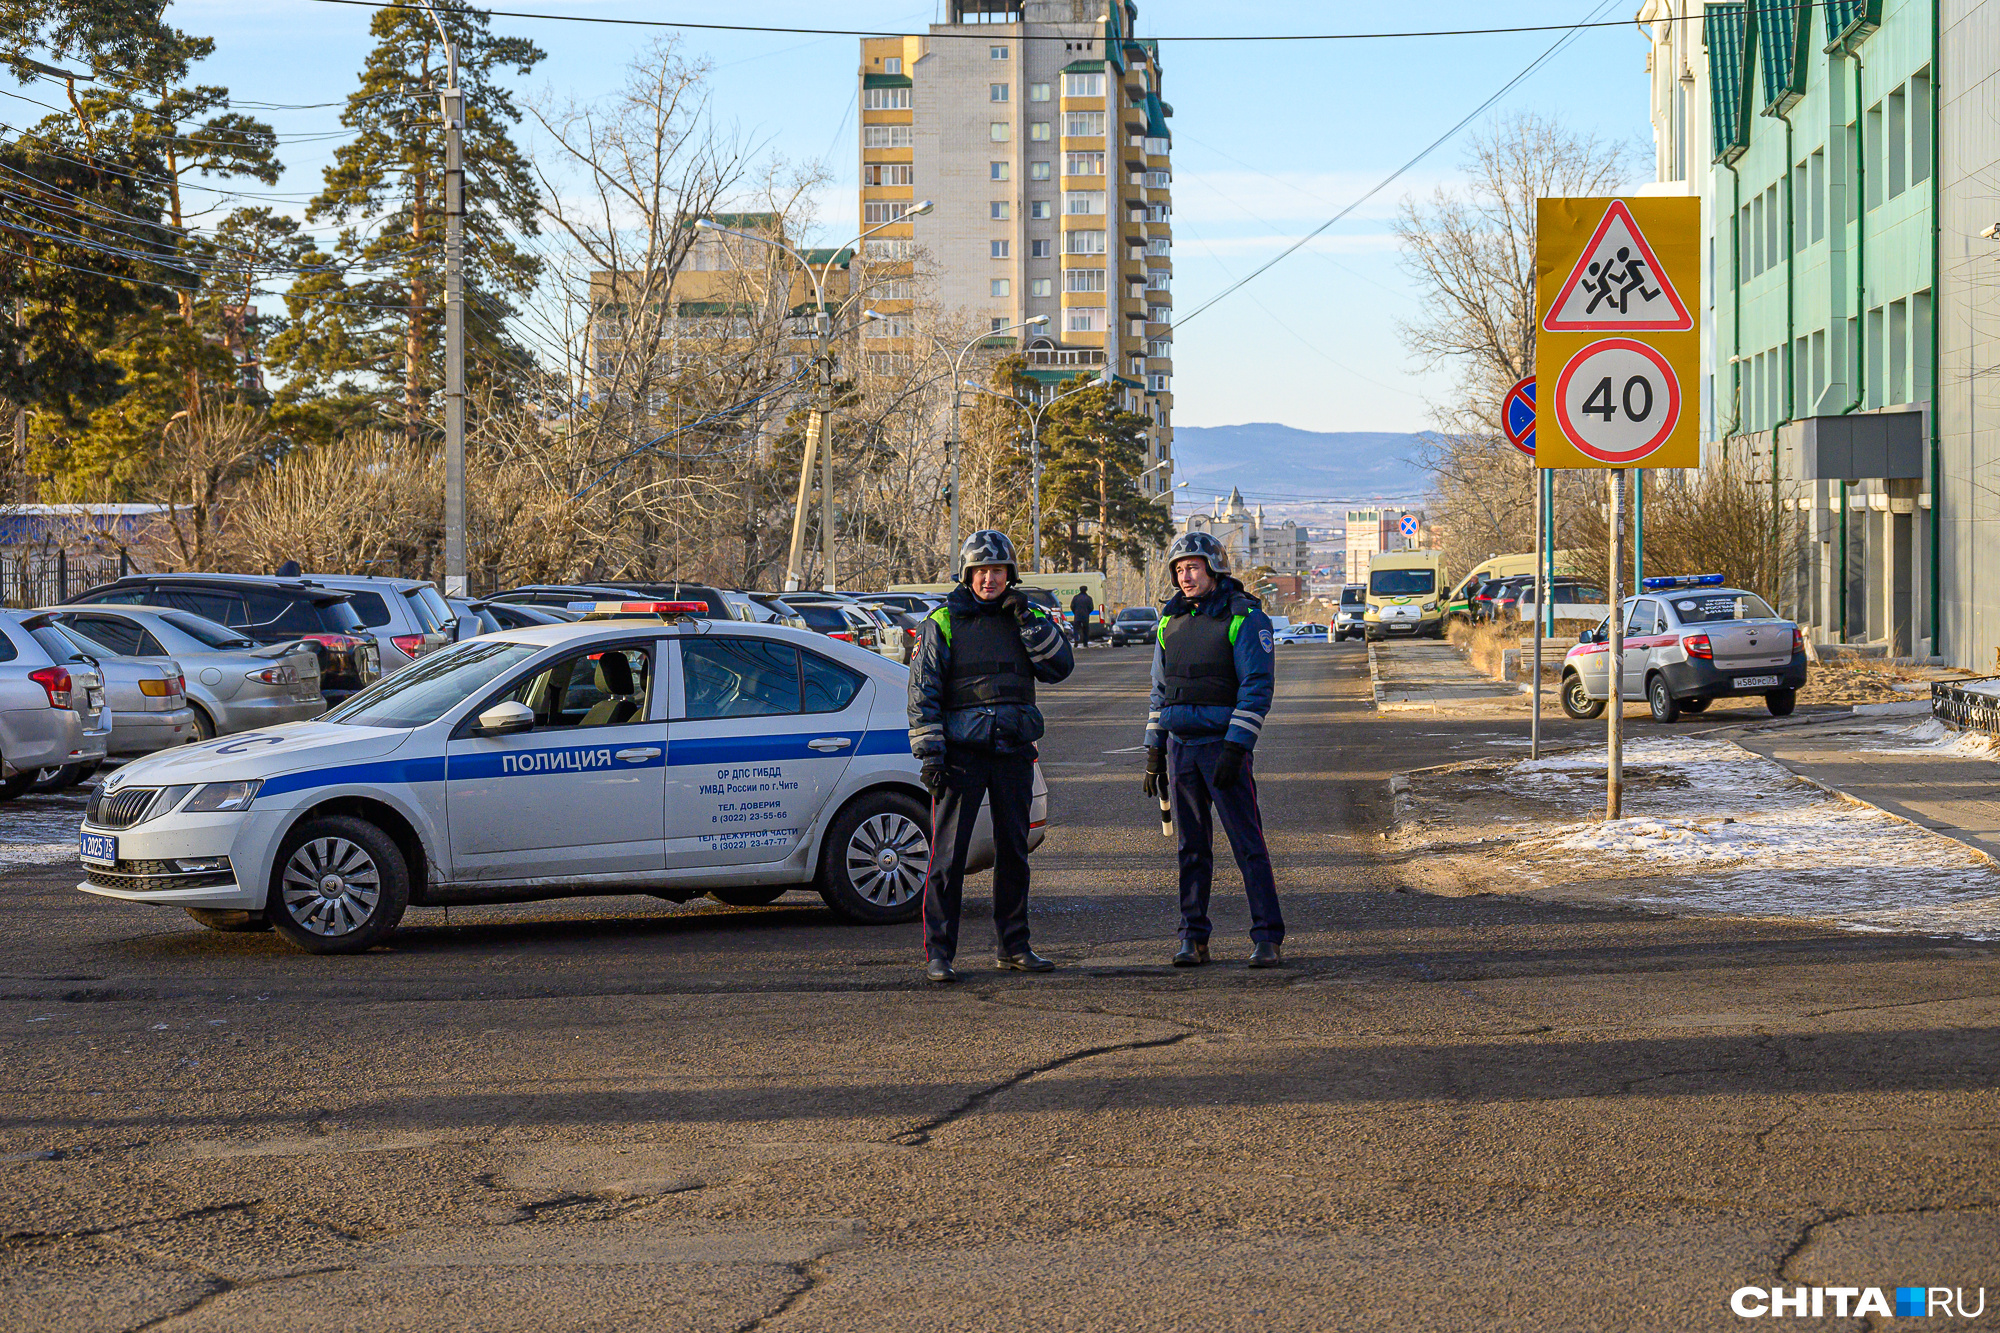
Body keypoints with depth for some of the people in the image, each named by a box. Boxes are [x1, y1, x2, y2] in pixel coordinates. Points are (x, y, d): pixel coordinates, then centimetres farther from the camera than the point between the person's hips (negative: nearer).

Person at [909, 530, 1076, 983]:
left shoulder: (1026, 617, 10)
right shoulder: (944, 621, 0)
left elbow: (1059, 667, -1)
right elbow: (923, 691, -2)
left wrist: (1028, 619, -10)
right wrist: (930, 753, -9)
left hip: (1014, 753, 4)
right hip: (962, 753, -4)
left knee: (1013, 852, 11)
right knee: (948, 855, -6)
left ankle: (1013, 947, 21)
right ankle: (938, 953, -4)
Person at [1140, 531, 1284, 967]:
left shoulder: (1246, 617, -5)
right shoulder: (1172, 621, 14)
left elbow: (1257, 686, -10)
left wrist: (1235, 749, -17)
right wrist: (1153, 753, 13)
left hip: (1224, 745, -5)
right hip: (1180, 746, 5)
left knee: (1248, 844, -6)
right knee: (1192, 848, 7)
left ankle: (1268, 939, -5)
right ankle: (1193, 939, 11)